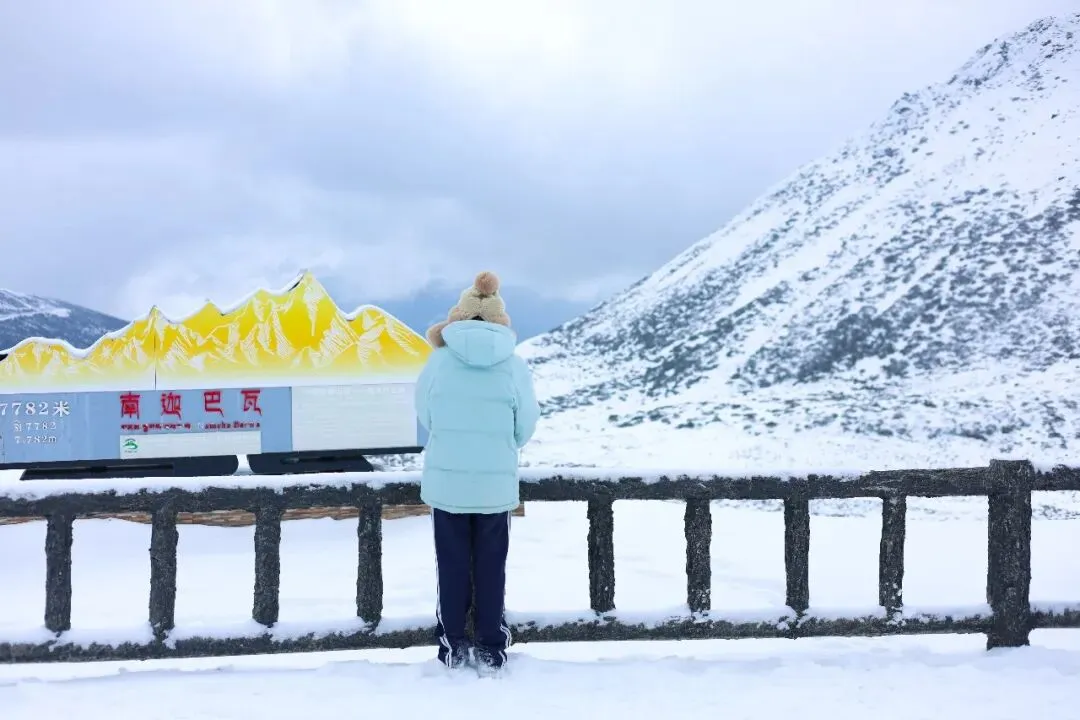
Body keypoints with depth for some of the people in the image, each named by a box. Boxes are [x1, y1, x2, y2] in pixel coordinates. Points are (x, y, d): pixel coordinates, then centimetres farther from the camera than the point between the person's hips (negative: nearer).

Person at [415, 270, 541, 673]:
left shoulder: (439, 360, -8)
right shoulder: (514, 365, -7)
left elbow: (424, 416, 4)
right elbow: (526, 427, 0)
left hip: (445, 480, 0)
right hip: (496, 484, 0)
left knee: (452, 564, 11)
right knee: (491, 566, 11)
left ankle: (453, 646, 17)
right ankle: (490, 647, 16)